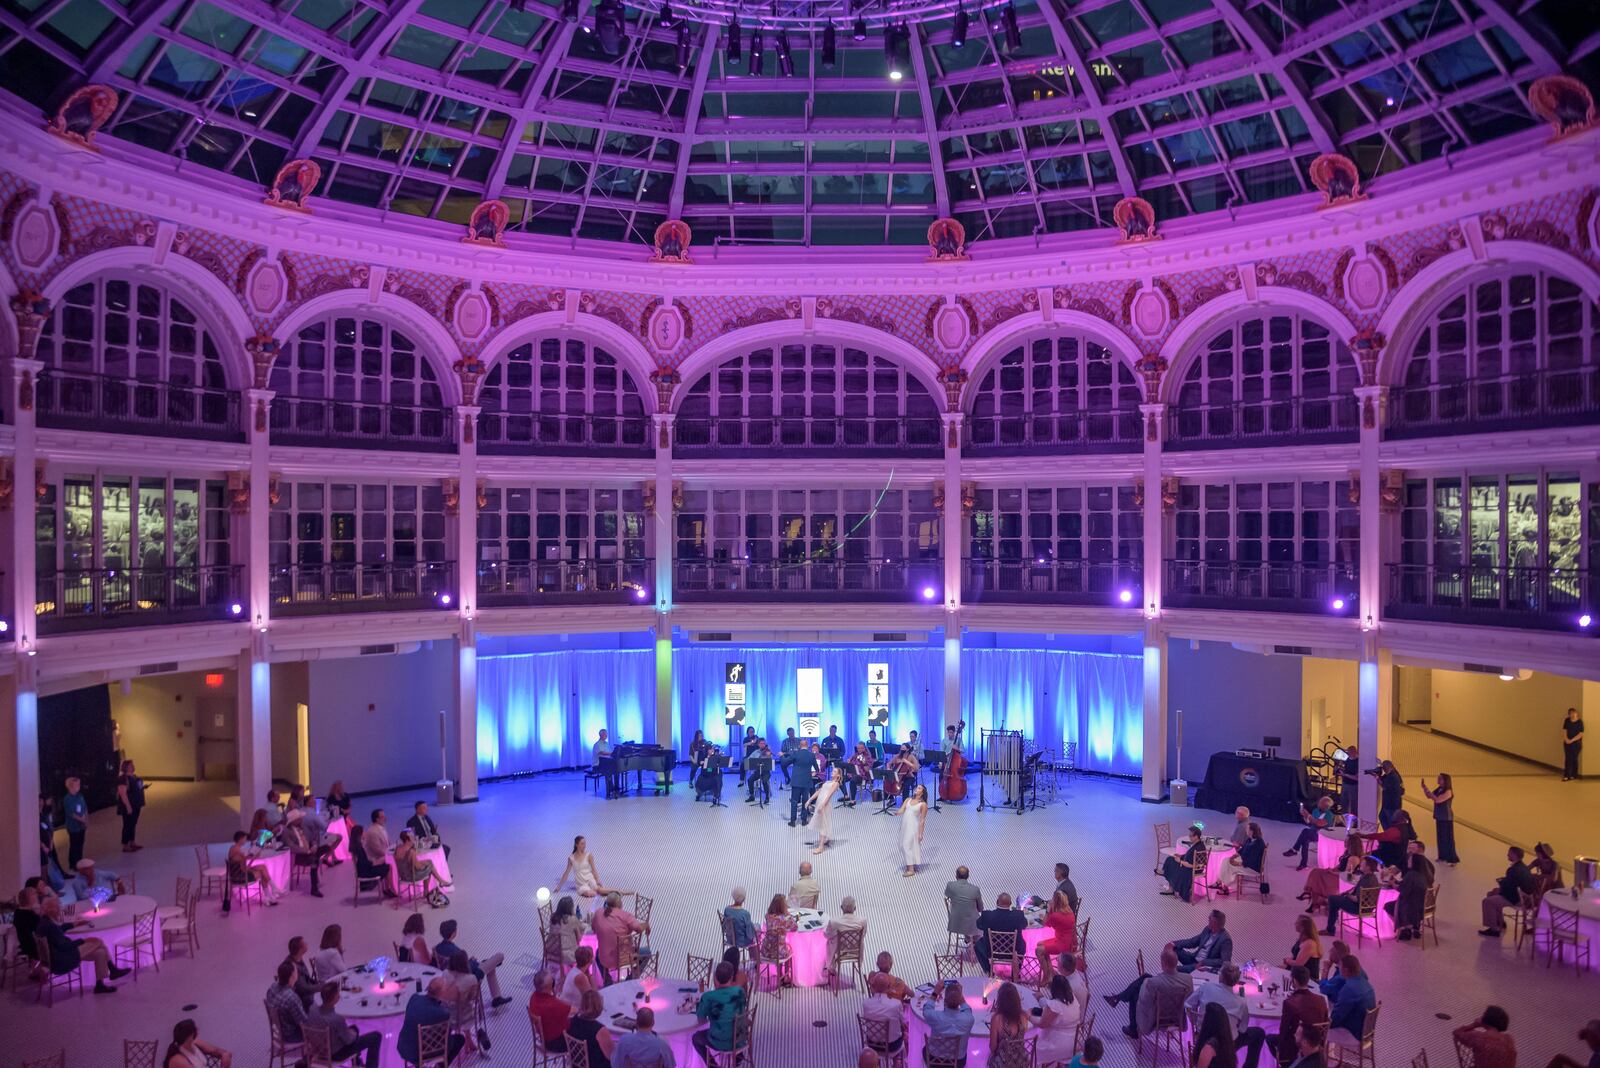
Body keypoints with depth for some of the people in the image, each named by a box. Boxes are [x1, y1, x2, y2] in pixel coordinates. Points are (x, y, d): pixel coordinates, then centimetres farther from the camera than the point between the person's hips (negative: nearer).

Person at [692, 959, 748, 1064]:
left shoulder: (709, 997, -24)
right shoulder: (740, 991, -12)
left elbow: (701, 1017, -7)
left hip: (721, 1042, -4)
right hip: (740, 1040, 4)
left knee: (695, 1037, 26)